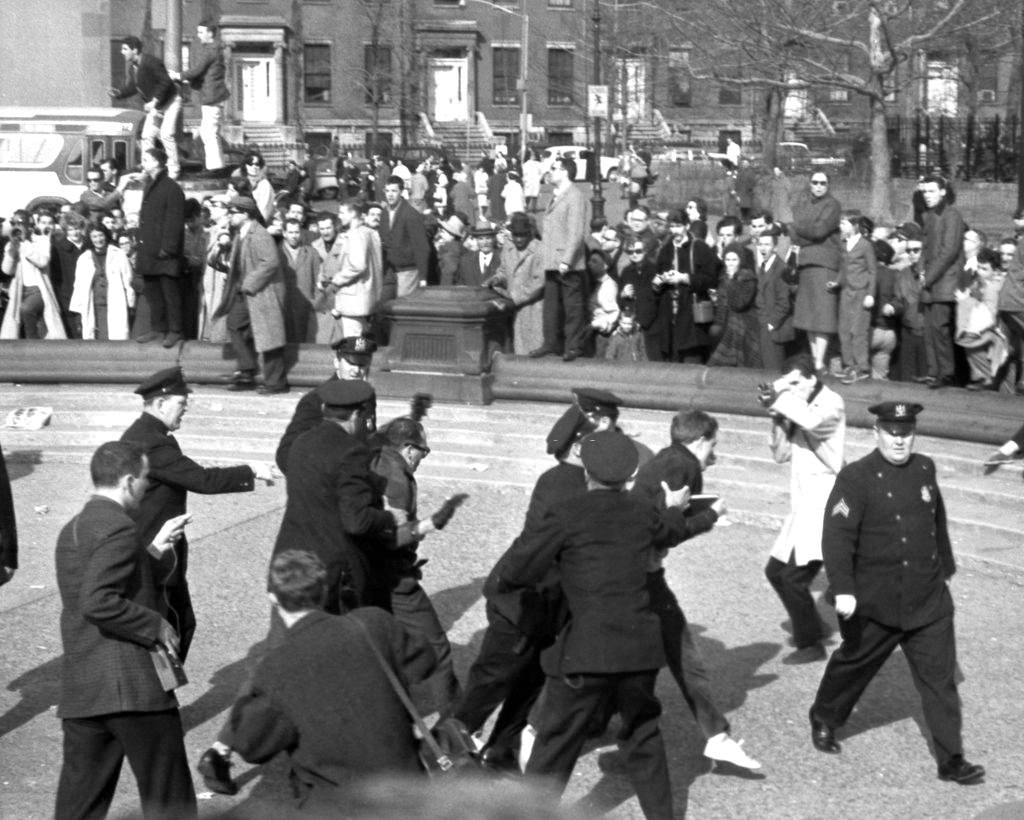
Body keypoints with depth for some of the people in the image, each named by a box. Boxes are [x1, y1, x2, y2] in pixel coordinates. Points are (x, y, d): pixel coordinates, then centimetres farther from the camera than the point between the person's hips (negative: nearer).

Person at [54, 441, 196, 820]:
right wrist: (155, 626, -15)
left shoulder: (72, 530, 17)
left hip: (79, 688, 9)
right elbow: (99, 602, -24)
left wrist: (152, 551, 24)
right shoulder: (119, 530, -13)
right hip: (134, 686, -9)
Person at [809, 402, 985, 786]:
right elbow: (837, 536, -20)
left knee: (940, 678, 2)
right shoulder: (856, 478, -13)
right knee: (853, 665, 15)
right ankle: (823, 721, 41)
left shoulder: (925, 469, 5)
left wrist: (945, 566, 28)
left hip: (929, 602, 4)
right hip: (875, 604, -4)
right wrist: (843, 590, -30)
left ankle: (951, 759, 7)